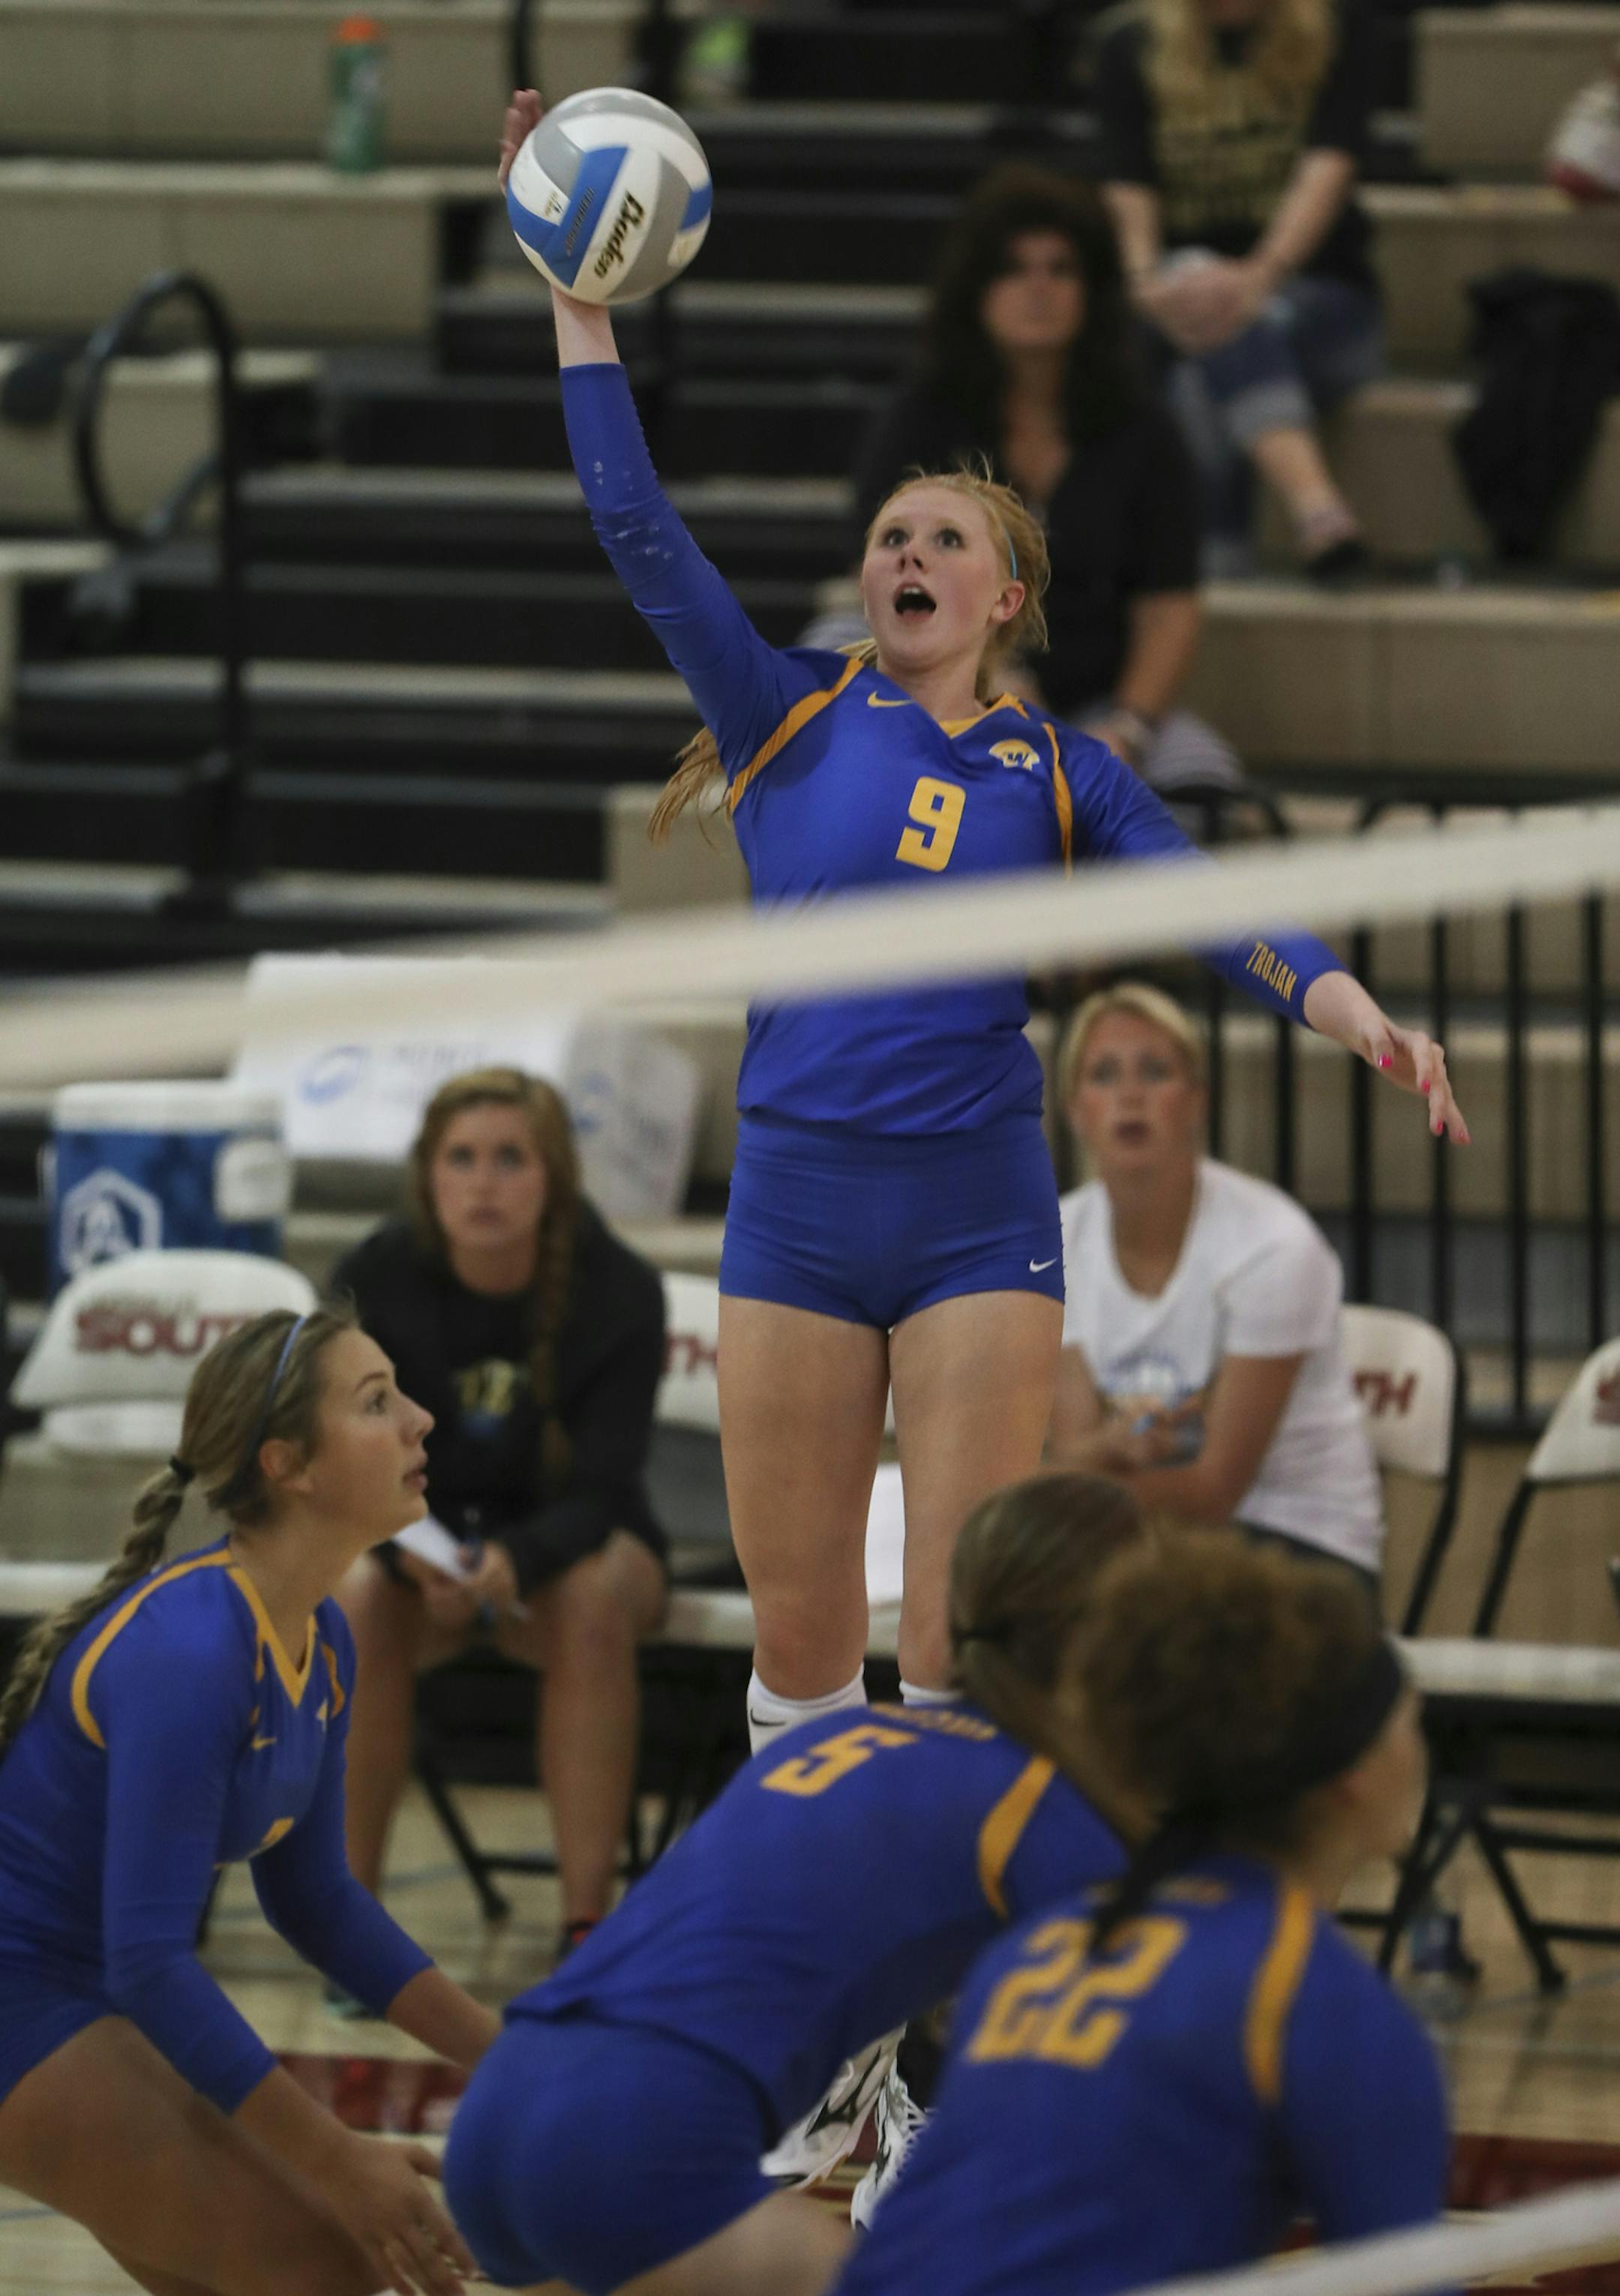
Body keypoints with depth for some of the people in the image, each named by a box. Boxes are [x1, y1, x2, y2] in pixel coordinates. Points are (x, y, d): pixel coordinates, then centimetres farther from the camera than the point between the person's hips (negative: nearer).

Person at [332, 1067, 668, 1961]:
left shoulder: (618, 1290, -14)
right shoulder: (372, 1283, -12)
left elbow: (600, 1486, -18)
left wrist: (514, 1560, -41)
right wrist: (416, 1558, -35)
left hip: (567, 1541, -1)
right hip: (414, 1534, 1)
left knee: (595, 1603, -36)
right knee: (357, 1602, -34)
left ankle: (586, 1926, -34)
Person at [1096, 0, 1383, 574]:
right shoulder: (1132, 49, 7)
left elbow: (1329, 168, -14)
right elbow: (1128, 193, -7)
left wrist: (1261, 273, -33)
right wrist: (1147, 283, -30)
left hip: (1318, 294, -1)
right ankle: (1316, 506, -58)